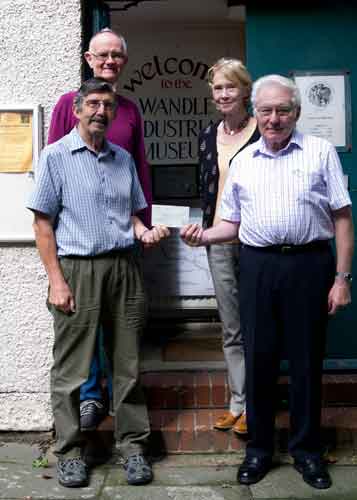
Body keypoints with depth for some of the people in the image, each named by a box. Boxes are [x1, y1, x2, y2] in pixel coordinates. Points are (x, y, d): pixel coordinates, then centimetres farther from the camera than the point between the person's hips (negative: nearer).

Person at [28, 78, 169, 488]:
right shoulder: (56, 156, 0)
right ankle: (69, 450, 19)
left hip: (124, 268, 4)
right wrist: (56, 281, -11)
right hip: (77, 269, -4)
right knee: (70, 367, 4)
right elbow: (43, 224, -4)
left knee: (127, 362, 9)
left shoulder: (123, 158, 13)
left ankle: (132, 445, 21)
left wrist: (144, 232, -2)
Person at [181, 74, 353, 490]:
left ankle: (306, 448, 24)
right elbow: (233, 223, 16)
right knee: (258, 357, 8)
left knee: (306, 359, 7)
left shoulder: (320, 152, 3)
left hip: (309, 263, -2)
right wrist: (204, 236, -3)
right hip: (257, 265, 3)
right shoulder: (242, 161, 13)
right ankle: (259, 447, 24)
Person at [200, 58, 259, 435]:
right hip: (218, 241, 5)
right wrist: (207, 231, 14)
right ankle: (238, 402, 23)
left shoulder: (262, 132, -4)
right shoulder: (208, 136, 12)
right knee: (230, 329, 11)